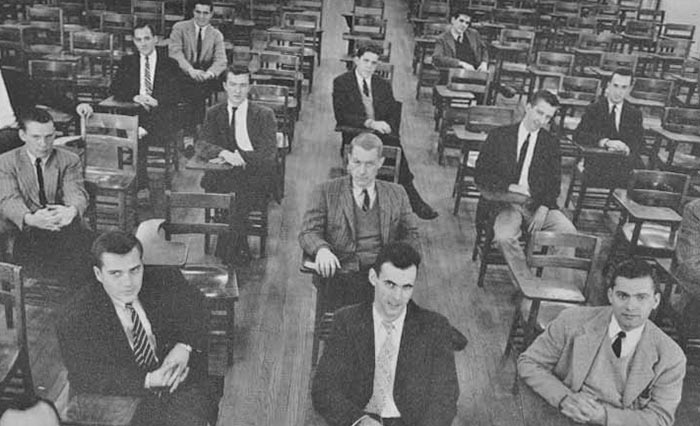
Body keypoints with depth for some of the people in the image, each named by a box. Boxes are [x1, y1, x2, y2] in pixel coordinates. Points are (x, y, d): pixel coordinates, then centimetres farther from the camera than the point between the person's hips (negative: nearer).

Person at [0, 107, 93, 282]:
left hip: (63, 227, 1)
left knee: (88, 241, -31)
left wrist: (72, 210, -31)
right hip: (23, 230, 0)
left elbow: (76, 193, -3)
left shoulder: (69, 160, 13)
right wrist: (30, 218, -31)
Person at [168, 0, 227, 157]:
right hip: (181, 74, -2)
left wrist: (208, 73, -25)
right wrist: (191, 70, -28)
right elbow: (175, 51, -9)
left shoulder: (217, 35, 13)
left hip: (205, 77, 2)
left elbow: (221, 60, -2)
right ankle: (190, 135, -24)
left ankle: (189, 135, -22)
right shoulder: (180, 28, 6)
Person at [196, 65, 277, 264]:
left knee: (240, 191, -33)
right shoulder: (214, 113, 13)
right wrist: (224, 153, -20)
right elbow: (201, 145, 1)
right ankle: (238, 240, -14)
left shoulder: (264, 114, 5)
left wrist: (236, 155, -15)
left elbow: (268, 153, -5)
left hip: (256, 175, -2)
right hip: (223, 175, 2)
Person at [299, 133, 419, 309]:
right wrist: (322, 249, -19)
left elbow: (410, 235, 20)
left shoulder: (396, 194, 18)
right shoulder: (325, 192, 11)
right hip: (342, 274, -2)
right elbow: (308, 233, 4)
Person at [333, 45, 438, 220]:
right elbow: (342, 115, -9)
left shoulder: (383, 85, 19)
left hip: (382, 134, 4)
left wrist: (388, 130, -11)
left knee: (394, 144, -32)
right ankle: (413, 200, -27)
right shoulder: (342, 82, 5)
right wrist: (370, 123, -22)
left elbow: (394, 114, 13)